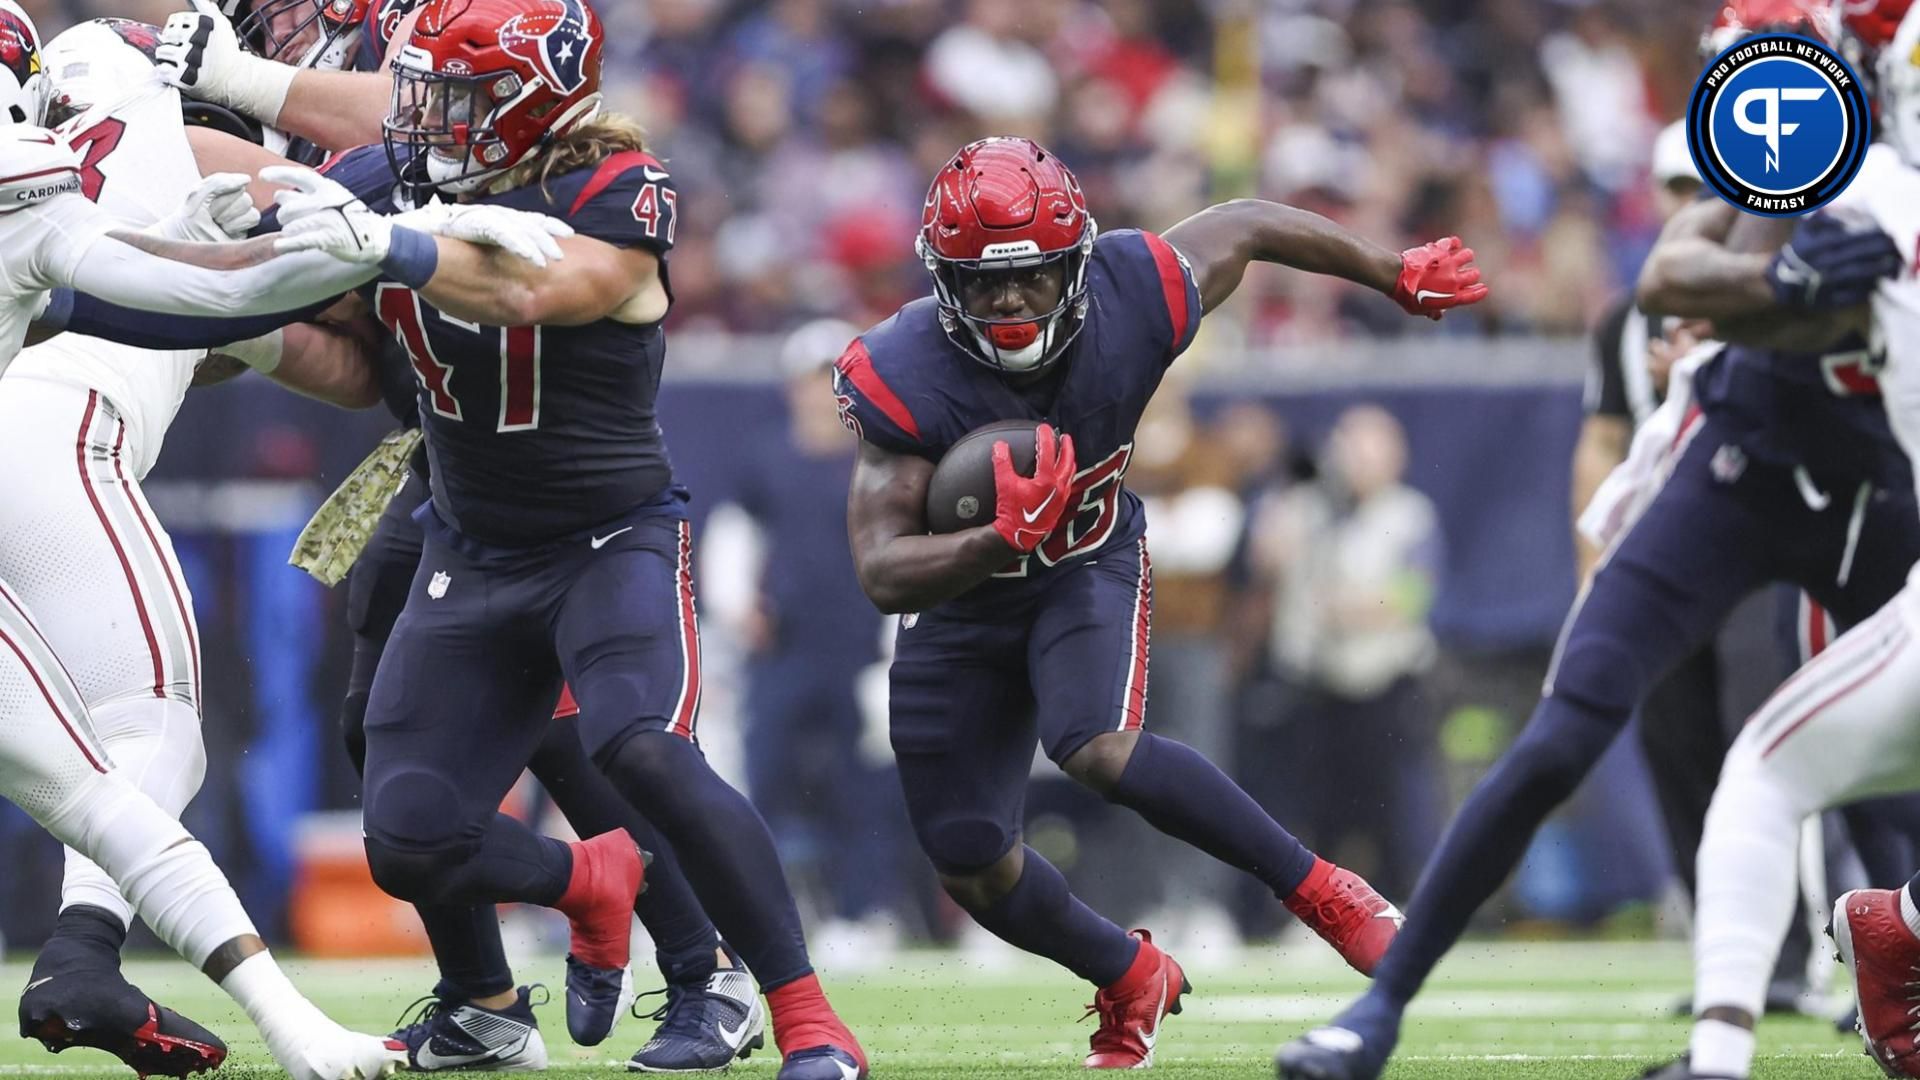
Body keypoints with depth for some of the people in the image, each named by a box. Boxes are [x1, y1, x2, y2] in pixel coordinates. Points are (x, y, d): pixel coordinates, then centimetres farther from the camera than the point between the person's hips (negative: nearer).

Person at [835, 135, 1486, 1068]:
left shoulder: (1131, 305, -26)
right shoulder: (905, 380, -31)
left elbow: (1245, 226, -5)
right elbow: (882, 573, -31)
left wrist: (1399, 277, 10)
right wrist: (1003, 539, -50)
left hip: (1090, 568, -1)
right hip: (962, 595, 1)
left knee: (1098, 750, -31)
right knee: (971, 868, 3)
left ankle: (1320, 892, -16)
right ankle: (1131, 979, 32)